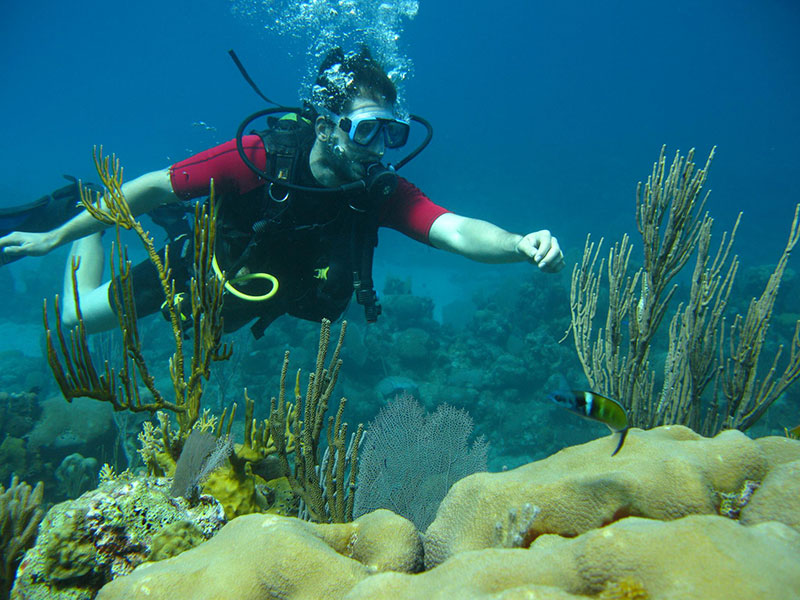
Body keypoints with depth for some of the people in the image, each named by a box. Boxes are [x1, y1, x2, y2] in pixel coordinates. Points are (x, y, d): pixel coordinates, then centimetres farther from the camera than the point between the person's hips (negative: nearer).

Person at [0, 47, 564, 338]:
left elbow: (458, 230, -41)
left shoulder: (383, 191, -29)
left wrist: (520, 244, -64)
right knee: (80, 315, 13)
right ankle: (85, 223, 37)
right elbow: (156, 186, -26)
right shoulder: (258, 157, -37)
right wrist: (54, 236, -17)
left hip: (266, 295, 4)